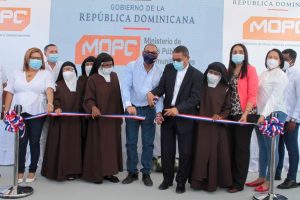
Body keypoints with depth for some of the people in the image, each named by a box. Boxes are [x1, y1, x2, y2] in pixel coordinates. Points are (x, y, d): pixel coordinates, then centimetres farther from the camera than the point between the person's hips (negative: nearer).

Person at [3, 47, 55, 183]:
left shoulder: (46, 74, 4)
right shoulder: (17, 74, 11)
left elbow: (49, 90, -12)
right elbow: (9, 93, 11)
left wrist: (50, 103, -31)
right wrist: (6, 111, 6)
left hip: (37, 114, -1)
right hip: (19, 113, 2)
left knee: (34, 142, 5)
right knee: (21, 142, 1)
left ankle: (32, 171, 16)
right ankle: (20, 171, 12)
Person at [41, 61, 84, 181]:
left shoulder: (80, 86, 13)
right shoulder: (58, 85, 5)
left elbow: (82, 101, 10)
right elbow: (55, 99, -7)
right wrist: (57, 107, -28)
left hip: (75, 120, 3)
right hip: (60, 120, -2)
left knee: (73, 145, 3)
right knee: (60, 145, -2)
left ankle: (72, 171, 9)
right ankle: (59, 170, 4)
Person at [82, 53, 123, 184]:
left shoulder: (114, 76, 9)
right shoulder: (93, 79, -6)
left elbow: (118, 96, 13)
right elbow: (89, 98, -10)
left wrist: (120, 113, 12)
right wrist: (93, 107, -31)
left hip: (113, 117, 5)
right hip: (99, 118, -5)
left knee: (112, 144, 8)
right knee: (98, 145, -1)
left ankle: (109, 172, 17)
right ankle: (96, 173, 7)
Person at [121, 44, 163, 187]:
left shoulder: (159, 72, 1)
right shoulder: (132, 66, -4)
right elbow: (126, 86, -10)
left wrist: (159, 111, -11)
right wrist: (128, 105, -23)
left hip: (149, 110, 1)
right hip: (132, 108, -1)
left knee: (148, 144, 6)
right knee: (131, 143, 7)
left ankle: (146, 173, 17)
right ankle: (132, 172, 19)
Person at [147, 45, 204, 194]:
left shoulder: (197, 75, -9)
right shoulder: (168, 68, 5)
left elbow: (195, 98, -17)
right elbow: (161, 87, 0)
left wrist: (178, 109, -29)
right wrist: (152, 93, -23)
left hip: (185, 118, -3)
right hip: (167, 116, 4)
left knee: (185, 152, 6)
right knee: (166, 151, 11)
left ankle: (181, 182, 22)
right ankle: (167, 179, 27)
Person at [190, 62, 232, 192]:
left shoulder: (225, 89, 1)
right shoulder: (201, 86, 4)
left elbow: (227, 108, 3)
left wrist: (220, 116, -15)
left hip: (217, 126, -1)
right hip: (201, 125, 1)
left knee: (216, 154, 3)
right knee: (200, 153, 2)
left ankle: (212, 181, 14)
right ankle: (200, 181, 11)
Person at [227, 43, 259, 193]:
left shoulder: (250, 70, -5)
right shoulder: (228, 71, 12)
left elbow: (252, 95, -11)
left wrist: (245, 114, -20)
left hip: (245, 115, -5)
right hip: (230, 115, 5)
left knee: (241, 148, 2)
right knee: (230, 147, 10)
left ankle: (239, 183, 12)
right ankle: (229, 179, 21)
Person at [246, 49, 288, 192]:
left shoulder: (281, 76, -4)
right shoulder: (263, 75, 17)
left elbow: (274, 97, -15)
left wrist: (265, 114, -23)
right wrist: (260, 114, 5)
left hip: (274, 114, -7)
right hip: (261, 114, 7)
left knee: (271, 148, -2)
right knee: (262, 148, 11)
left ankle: (269, 181, 4)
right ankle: (261, 177, 21)